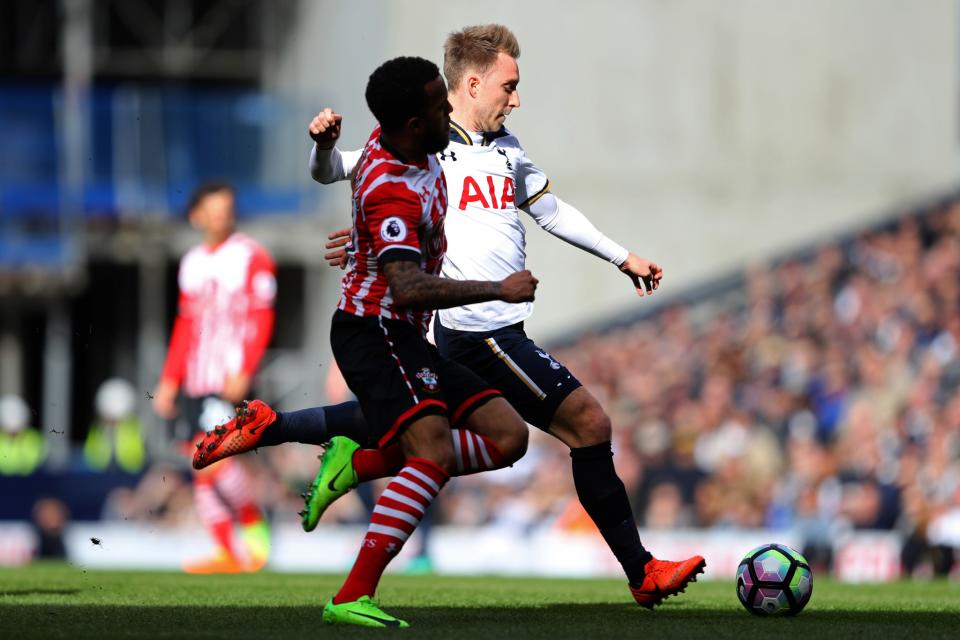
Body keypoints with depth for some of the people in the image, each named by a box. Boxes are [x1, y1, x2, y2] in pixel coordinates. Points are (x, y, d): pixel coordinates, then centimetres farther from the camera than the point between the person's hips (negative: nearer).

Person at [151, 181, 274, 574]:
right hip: (196, 380, 7)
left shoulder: (252, 258, -3)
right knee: (202, 467, 2)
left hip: (230, 380, -7)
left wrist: (244, 373, -18)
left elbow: (262, 322, -8)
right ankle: (227, 553, 6)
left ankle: (254, 525, -1)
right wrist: (169, 381, 19)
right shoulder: (192, 264, 17)